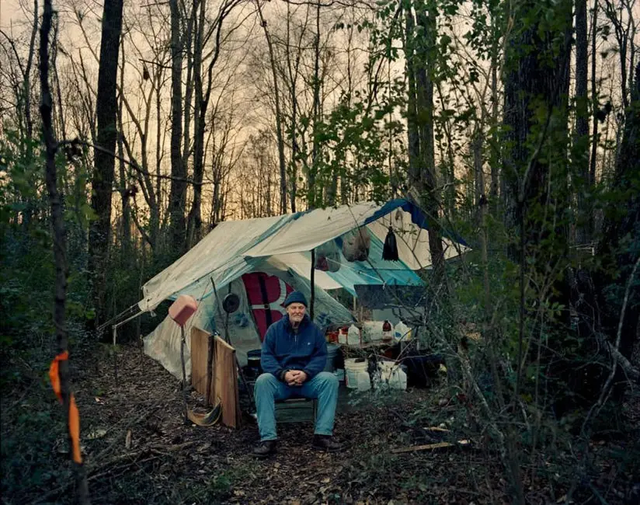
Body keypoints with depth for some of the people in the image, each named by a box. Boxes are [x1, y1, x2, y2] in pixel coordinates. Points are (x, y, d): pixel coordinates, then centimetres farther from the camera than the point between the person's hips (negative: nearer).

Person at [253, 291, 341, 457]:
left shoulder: (314, 329, 4)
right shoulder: (275, 329, 1)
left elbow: (320, 356, 0)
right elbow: (266, 357, -4)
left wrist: (306, 373, -20)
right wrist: (283, 374, -23)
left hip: (308, 380, 1)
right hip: (281, 381, -1)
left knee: (330, 379, -28)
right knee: (262, 381, -32)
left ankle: (322, 435, -24)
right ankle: (268, 438, -33)